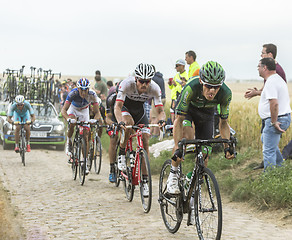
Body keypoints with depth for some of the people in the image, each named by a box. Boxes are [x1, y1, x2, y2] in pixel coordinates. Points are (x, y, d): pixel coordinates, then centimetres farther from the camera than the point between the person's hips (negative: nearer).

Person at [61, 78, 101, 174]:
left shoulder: (92, 95, -32)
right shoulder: (73, 93, -35)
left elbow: (97, 112, -31)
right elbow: (63, 110, -38)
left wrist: (95, 119, -53)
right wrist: (68, 118, -58)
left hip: (84, 110, 1)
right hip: (73, 108, -1)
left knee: (86, 136, -7)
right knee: (72, 124, -34)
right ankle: (69, 143, -6)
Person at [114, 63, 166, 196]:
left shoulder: (155, 88, -28)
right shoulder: (127, 84, -34)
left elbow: (160, 110, -27)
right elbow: (117, 107, -38)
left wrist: (161, 120, -50)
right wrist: (120, 122, -56)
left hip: (140, 111, 2)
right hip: (125, 107, -2)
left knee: (145, 142, -10)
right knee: (129, 122, -37)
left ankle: (144, 180, -3)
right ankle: (121, 154, -14)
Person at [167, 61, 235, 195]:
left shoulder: (226, 93, -33)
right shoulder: (191, 87, -42)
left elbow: (223, 122, -19)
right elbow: (179, 120, -38)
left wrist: (227, 147, -29)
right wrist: (177, 148, -45)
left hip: (206, 113, 3)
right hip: (187, 109, -2)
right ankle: (173, 175, -17)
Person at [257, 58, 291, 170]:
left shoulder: (271, 82, -21)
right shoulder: (278, 79, 14)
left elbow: (274, 103, -30)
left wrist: (273, 122, -25)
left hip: (276, 119, -11)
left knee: (268, 150, -6)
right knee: (265, 139, 31)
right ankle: (279, 165, 34)